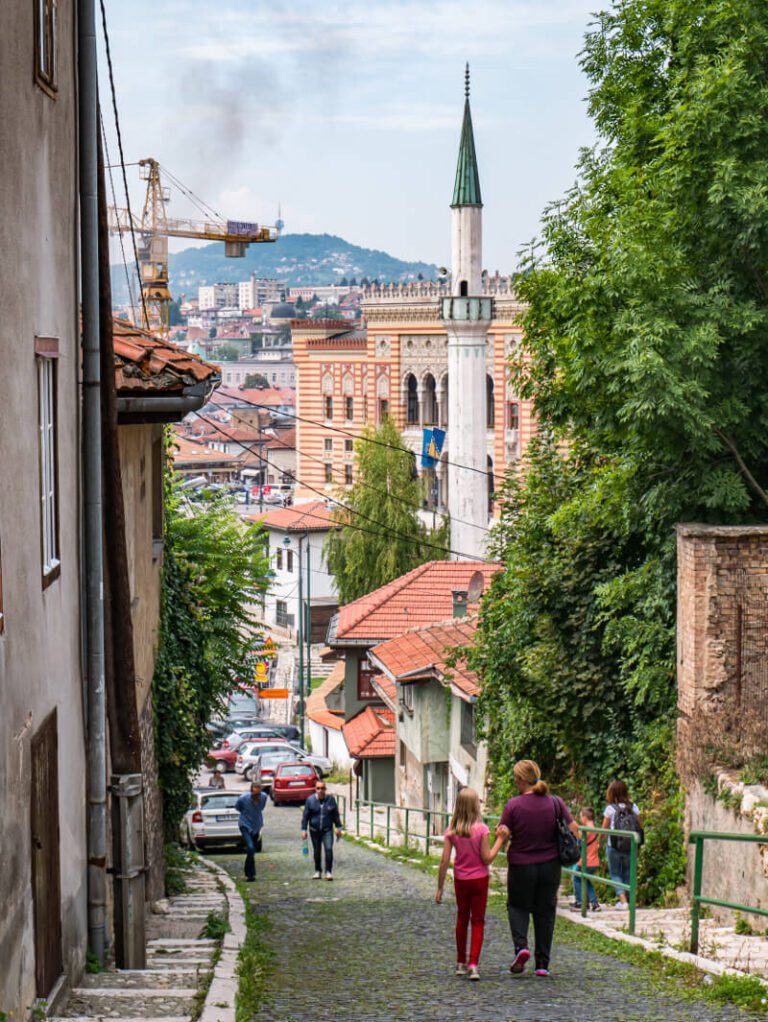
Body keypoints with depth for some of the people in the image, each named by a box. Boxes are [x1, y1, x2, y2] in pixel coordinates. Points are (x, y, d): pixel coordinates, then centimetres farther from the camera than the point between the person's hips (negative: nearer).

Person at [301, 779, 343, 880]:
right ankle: (318, 871, 25)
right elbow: (305, 816, 0)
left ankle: (328, 871, -8)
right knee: (317, 851, 9)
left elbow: (336, 815, 8)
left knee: (329, 849, -15)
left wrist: (338, 827, 8)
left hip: (327, 830, -1)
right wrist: (304, 830, -4)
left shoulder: (331, 799, -1)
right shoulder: (310, 800, -4)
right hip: (314, 830, 1)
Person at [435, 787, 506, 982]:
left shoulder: (451, 831, -6)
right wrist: (500, 840, -5)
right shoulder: (481, 829, -14)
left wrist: (440, 888, 0)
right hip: (479, 879, -3)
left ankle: (461, 963, 26)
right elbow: (487, 858, -13)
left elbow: (444, 861, -7)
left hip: (460, 880, 3)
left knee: (462, 919, 18)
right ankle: (473, 964, -8)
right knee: (478, 921, 4)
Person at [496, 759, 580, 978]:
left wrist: (501, 832, 9)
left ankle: (521, 945, -9)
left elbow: (503, 833, -13)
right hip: (550, 865, 2)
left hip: (521, 867, -2)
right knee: (545, 912, 12)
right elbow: (574, 829, -3)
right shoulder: (555, 803, -4)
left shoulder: (513, 805, -12)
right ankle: (542, 963, 12)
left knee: (517, 906, 16)